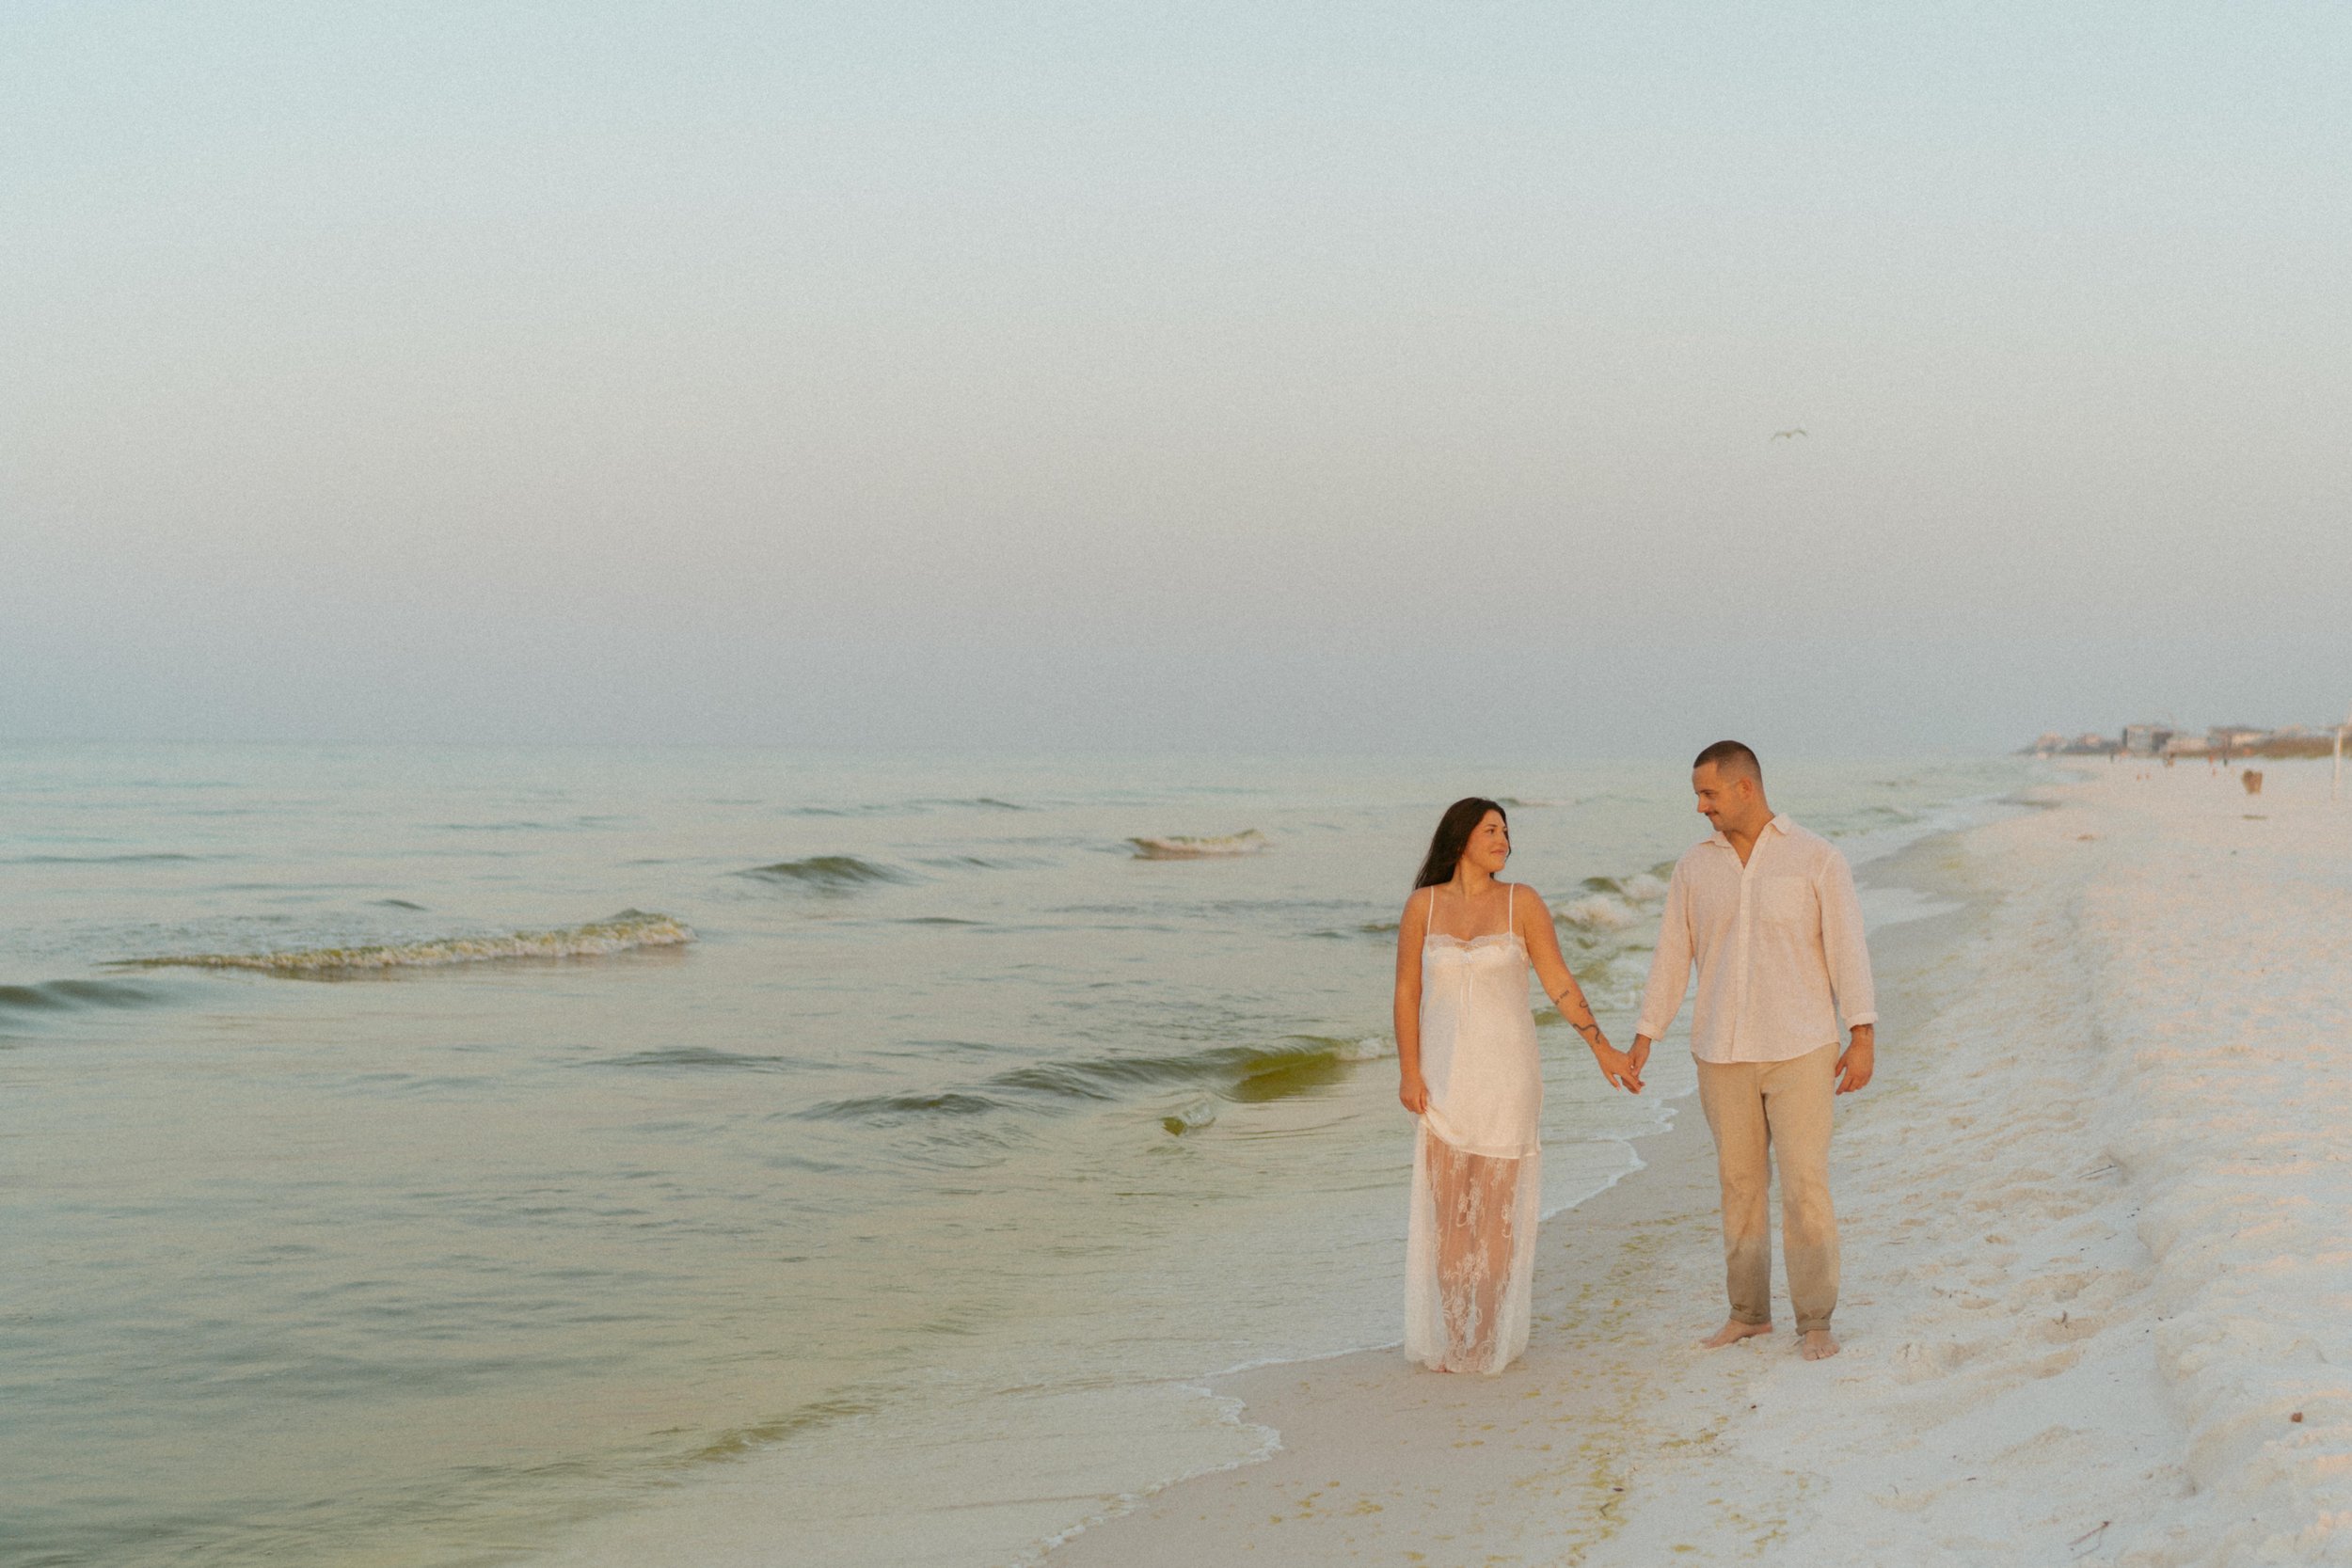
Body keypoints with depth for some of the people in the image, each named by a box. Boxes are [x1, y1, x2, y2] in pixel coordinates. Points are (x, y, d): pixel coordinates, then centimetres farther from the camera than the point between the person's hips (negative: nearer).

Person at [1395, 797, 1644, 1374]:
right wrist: (1409, 1072, -6)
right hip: (1445, 1072, 1)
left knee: (1496, 1207, 1)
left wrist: (1602, 1048, -12)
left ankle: (1491, 1337, 11)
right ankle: (1450, 1337, 12)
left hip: (1506, 1072, -1)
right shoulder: (1423, 905, 1)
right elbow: (1407, 991, 2)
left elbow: (1559, 983, -4)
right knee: (1446, 1207, 2)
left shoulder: (1521, 902, -3)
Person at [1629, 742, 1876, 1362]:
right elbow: (1672, 956, 6)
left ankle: (1814, 1322, 6)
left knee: (1805, 1184, -5)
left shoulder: (1816, 857, -8)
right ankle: (1749, 1311, 23)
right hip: (1724, 1053, 4)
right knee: (1740, 1182, 10)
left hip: (1799, 1049, -4)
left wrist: (1864, 1038, -14)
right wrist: (1643, 1038, 3)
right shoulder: (1695, 867, 4)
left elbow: (1847, 948, -9)